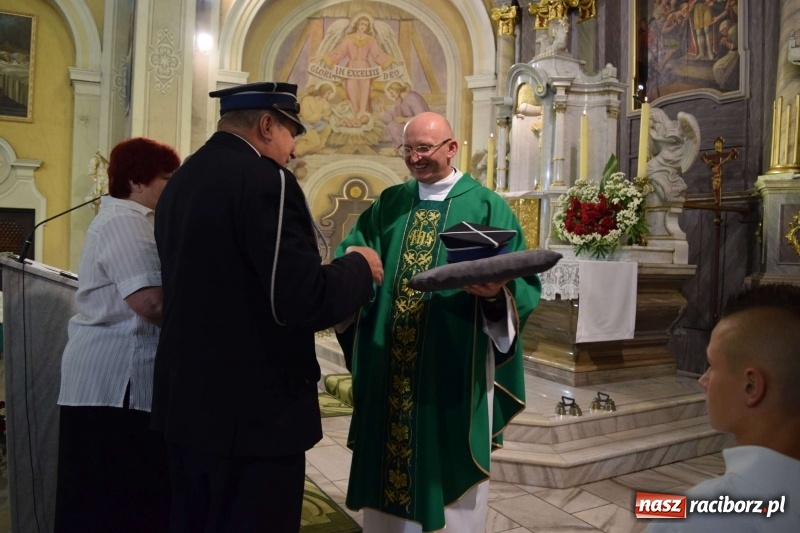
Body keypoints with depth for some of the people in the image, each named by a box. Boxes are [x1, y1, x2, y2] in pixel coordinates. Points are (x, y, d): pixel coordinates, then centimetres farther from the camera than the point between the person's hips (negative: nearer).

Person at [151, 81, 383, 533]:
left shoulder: (181, 180, 9)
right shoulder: (264, 179, -18)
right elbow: (303, 301, -25)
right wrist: (359, 267, -6)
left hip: (188, 401, 9)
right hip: (254, 410, -9)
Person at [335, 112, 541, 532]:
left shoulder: (486, 207, -2)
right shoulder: (388, 203, 11)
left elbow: (522, 281, -9)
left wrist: (497, 292, -30)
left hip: (455, 366, -3)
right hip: (390, 366, 4)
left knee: (451, 466, 10)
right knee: (389, 463, 15)